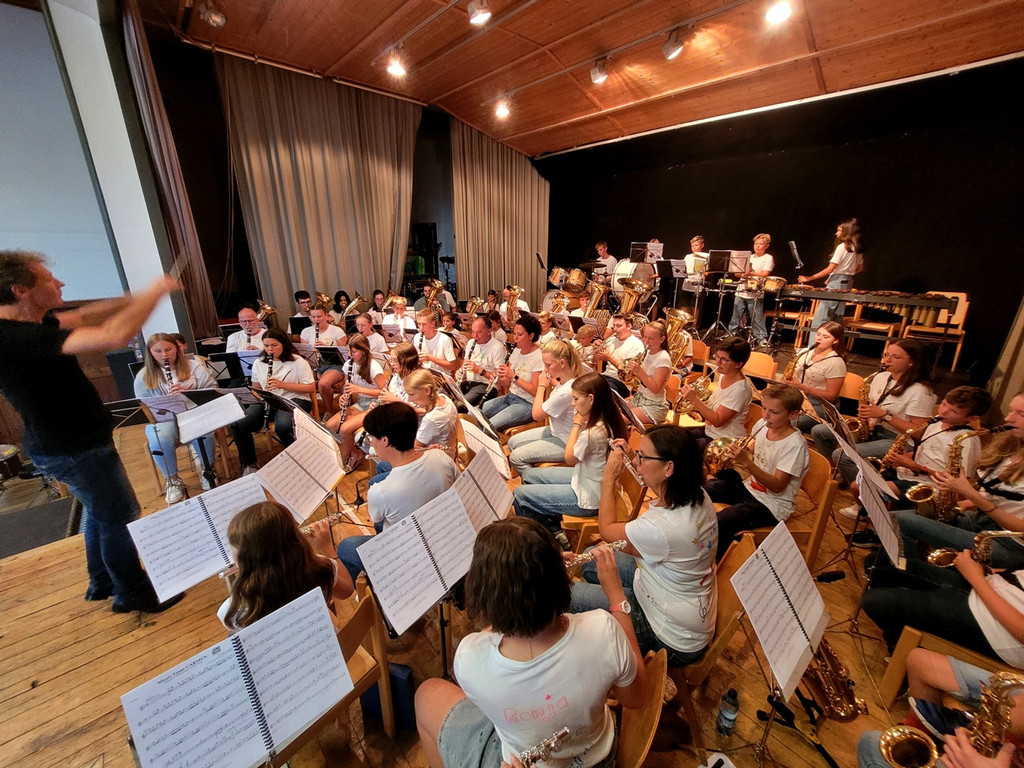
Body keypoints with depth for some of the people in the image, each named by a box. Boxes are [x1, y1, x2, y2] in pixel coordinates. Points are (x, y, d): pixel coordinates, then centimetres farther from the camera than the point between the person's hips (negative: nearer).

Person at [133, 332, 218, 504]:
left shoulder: (193, 365, 6)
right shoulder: (143, 376, 9)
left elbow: (212, 389, -2)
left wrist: (188, 392, -19)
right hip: (161, 418, 1)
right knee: (159, 441, -32)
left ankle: (208, 469, -7)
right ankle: (173, 480, -6)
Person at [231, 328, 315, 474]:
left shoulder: (298, 362, -3)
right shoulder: (258, 363, 12)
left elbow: (311, 388, -9)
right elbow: (256, 388, 19)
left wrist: (283, 385, -19)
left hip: (294, 400, -5)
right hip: (267, 401, 5)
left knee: (282, 426, -37)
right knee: (237, 425, -20)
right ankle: (248, 464, 2)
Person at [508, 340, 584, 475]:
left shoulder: (566, 391, -32)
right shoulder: (565, 381, -5)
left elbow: (536, 415, -18)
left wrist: (542, 386, -9)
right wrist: (549, 384, -1)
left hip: (565, 443, -10)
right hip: (555, 430, 10)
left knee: (515, 457, -12)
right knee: (512, 442, 12)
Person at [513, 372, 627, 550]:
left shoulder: (592, 432, -33)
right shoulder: (610, 420, -5)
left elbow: (569, 458, -14)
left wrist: (577, 424, -10)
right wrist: (581, 423, -6)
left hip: (587, 500, -9)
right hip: (584, 476, 10)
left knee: (519, 495, -3)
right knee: (527, 474, 15)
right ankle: (555, 533, 22)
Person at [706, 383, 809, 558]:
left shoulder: (795, 444, -21)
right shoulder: (763, 425, -3)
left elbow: (777, 487, -24)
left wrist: (747, 463, -36)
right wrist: (738, 454, -7)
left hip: (772, 504, -7)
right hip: (749, 486, 8)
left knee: (718, 524, -26)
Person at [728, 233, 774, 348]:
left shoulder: (768, 258, 1)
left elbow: (765, 274, -11)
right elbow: (737, 273, 14)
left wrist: (750, 273, -22)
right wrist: (742, 273, -8)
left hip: (755, 294, -5)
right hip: (741, 292, 5)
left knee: (757, 318, -4)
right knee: (736, 315, 11)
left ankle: (761, 338, 4)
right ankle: (731, 334, 22)